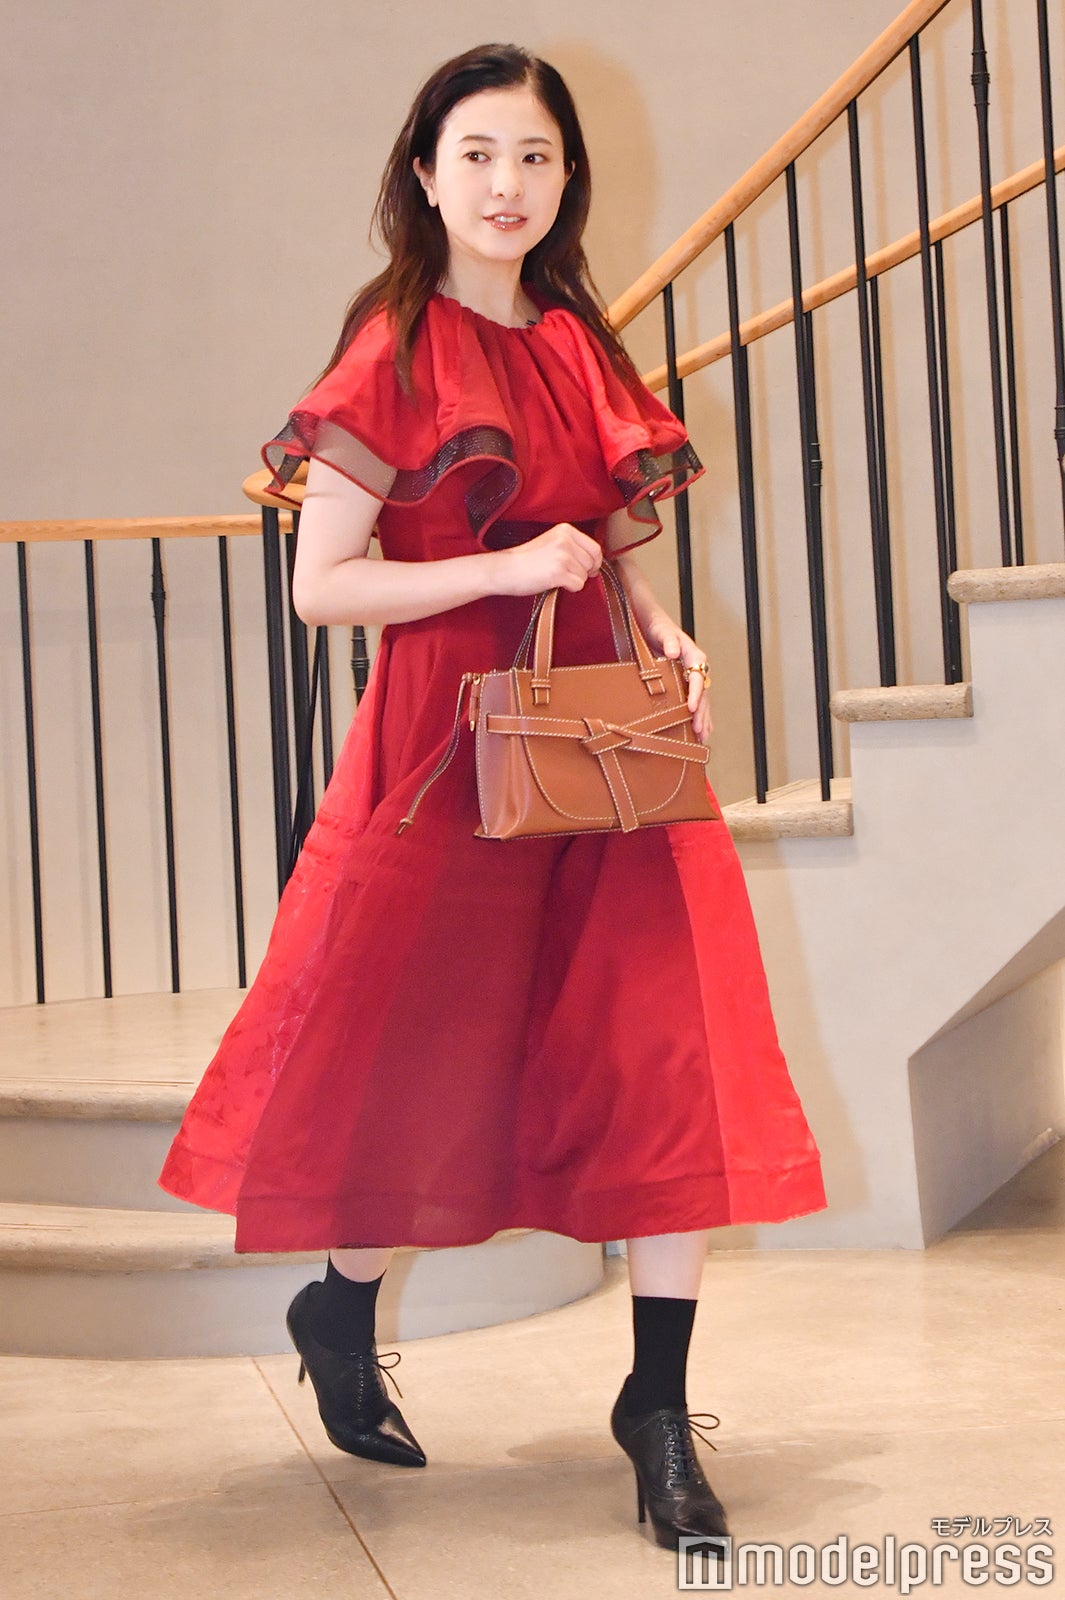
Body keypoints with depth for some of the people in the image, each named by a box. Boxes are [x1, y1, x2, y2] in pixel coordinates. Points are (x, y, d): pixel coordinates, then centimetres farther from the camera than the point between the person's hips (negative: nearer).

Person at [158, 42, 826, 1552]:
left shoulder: (580, 345, 13)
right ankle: (342, 1313, 35)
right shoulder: (396, 353, -5)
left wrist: (662, 633, 1)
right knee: (420, 1048, 8)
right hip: (452, 740, -5)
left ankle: (658, 1403, 5)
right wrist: (505, 570, -19)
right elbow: (320, 584, -10)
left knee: (671, 1057, -3)